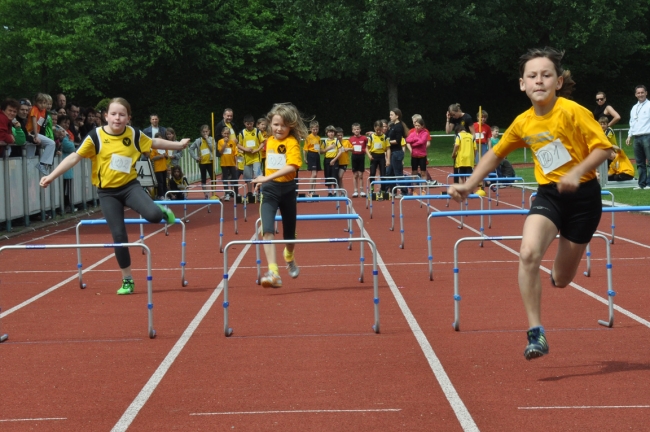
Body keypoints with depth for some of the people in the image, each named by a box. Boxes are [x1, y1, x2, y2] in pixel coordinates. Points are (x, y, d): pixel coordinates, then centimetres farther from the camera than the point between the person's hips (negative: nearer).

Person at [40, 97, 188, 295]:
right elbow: (75, 157, -13)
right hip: (107, 192, -1)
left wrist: (178, 145, 22)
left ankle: (162, 212, 15)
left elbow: (154, 142, 15)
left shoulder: (134, 134, -4)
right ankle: (127, 280, 12)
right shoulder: (96, 136, -11)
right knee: (119, 235, -4)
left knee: (153, 215, -26)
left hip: (130, 185, 1)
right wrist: (51, 176, -20)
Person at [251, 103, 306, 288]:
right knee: (267, 229, -17)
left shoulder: (292, 143, -12)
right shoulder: (269, 141, 7)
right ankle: (273, 272, -24)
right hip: (270, 190, 3)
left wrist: (267, 177, -35)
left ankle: (289, 259, 46)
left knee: (289, 231, 14)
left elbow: (292, 166, -28)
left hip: (287, 189, -3)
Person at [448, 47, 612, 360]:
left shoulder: (572, 112, -15)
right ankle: (536, 334, -19)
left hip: (583, 196, -3)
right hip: (548, 195, 3)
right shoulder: (523, 123, -1)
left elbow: (602, 147, -14)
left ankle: (560, 266, 51)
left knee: (561, 280, 8)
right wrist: (469, 185, 9)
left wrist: (576, 172, -29)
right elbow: (495, 154, 15)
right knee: (528, 254, -27)